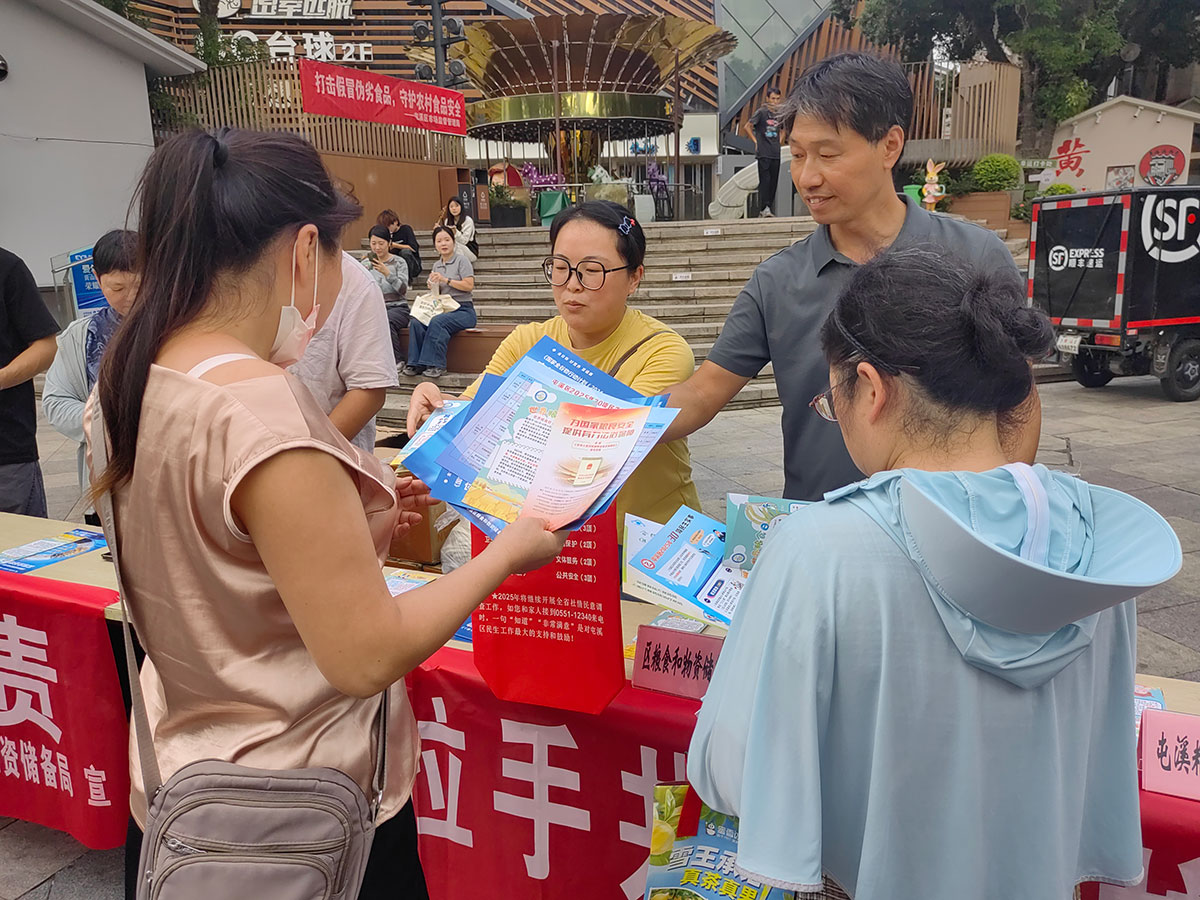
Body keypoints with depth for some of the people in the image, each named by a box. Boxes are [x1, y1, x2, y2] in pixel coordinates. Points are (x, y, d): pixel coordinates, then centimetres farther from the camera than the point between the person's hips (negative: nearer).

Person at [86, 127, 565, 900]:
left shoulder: (126, 383, -2)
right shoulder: (262, 408, -29)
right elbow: (367, 655, -27)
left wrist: (354, 528, 6)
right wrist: (507, 552, -15)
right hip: (305, 814, -8)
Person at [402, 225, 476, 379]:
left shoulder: (461, 260, 0)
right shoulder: (437, 265, 19)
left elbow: (469, 286, -11)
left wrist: (446, 280, -14)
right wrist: (432, 287, 1)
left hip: (463, 310, -6)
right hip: (443, 309, 6)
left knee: (437, 321, -35)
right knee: (416, 323, -22)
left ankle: (436, 365, -32)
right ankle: (416, 363, -21)